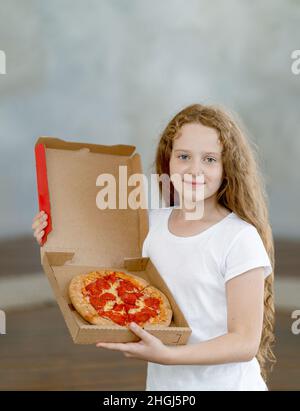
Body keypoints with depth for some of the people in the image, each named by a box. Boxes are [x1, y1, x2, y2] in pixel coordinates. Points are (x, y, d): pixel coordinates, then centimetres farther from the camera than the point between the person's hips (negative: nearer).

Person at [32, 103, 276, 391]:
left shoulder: (240, 238, -18)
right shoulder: (152, 222, -3)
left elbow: (246, 343, -17)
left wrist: (165, 355, -29)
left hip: (225, 382, -4)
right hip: (162, 381, 4)